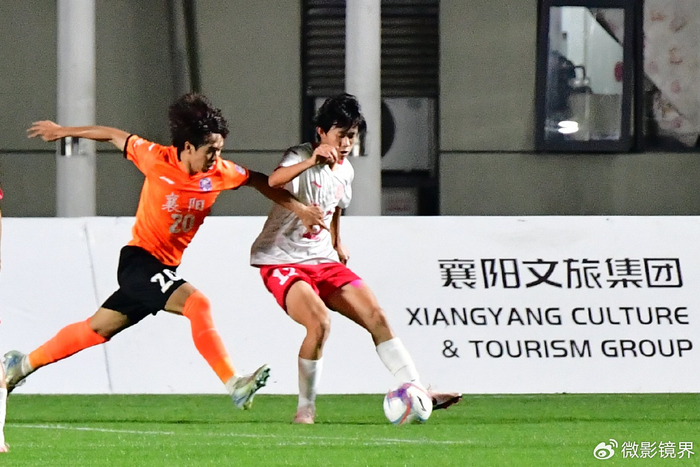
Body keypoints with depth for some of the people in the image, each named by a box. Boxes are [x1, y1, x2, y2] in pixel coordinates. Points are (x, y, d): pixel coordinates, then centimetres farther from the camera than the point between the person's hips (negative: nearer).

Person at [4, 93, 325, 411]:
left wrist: (299, 209, 9)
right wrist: (63, 131, 10)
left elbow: (259, 181, 12)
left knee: (97, 329, 13)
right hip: (139, 258, -6)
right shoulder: (157, 159, -15)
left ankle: (22, 364, 28)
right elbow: (114, 136, 0)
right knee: (196, 304, -26)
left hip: (166, 266, 6)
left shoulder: (220, 172, -5)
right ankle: (234, 386, -32)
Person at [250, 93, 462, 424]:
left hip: (322, 260, 8)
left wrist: (337, 245, 31)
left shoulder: (344, 171, 9)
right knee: (319, 322, -28)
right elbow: (273, 182, -37)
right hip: (281, 260, -8)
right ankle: (305, 409, -13)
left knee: (376, 316, -4)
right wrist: (311, 161, -50)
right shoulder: (300, 157, -14)